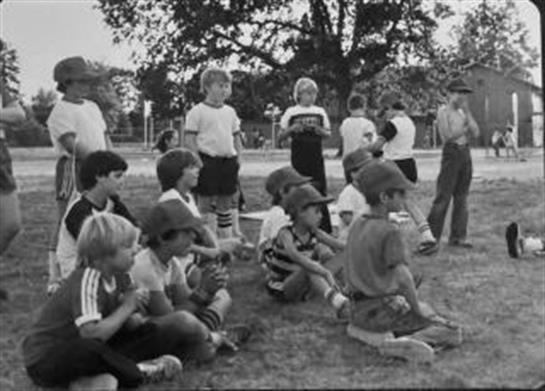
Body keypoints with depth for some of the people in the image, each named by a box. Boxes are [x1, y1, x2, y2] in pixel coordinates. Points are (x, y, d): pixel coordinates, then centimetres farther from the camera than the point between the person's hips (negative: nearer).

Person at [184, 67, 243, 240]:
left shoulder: (230, 111, 13)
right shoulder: (197, 112, -5)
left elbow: (236, 137, 19)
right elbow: (190, 139, -8)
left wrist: (238, 156, 9)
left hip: (228, 160, 6)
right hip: (208, 160, -6)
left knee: (226, 201, 11)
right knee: (206, 203, 0)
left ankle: (227, 239, 19)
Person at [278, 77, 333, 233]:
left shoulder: (320, 112, 7)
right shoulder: (291, 112, 2)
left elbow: (328, 133, 12)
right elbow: (280, 137, 4)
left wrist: (320, 130, -9)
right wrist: (292, 129, -15)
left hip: (316, 157, 1)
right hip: (298, 158, -1)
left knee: (320, 190, -1)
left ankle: (325, 229, 3)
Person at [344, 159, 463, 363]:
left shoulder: (357, 226, 6)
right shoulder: (389, 231, -18)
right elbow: (403, 278, -26)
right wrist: (417, 310, -14)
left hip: (358, 311, 8)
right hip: (383, 309, -8)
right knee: (452, 332, -1)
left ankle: (364, 332, 9)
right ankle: (403, 343, -22)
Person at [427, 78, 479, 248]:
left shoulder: (463, 112, 16)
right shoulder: (443, 111, -4)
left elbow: (475, 132, 5)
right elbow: (448, 136, -14)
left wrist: (467, 112, 0)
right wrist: (466, 129, -4)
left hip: (465, 153, 7)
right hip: (451, 153, -7)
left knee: (462, 197, 7)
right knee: (443, 196, -8)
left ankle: (458, 236, 13)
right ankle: (431, 236, -3)